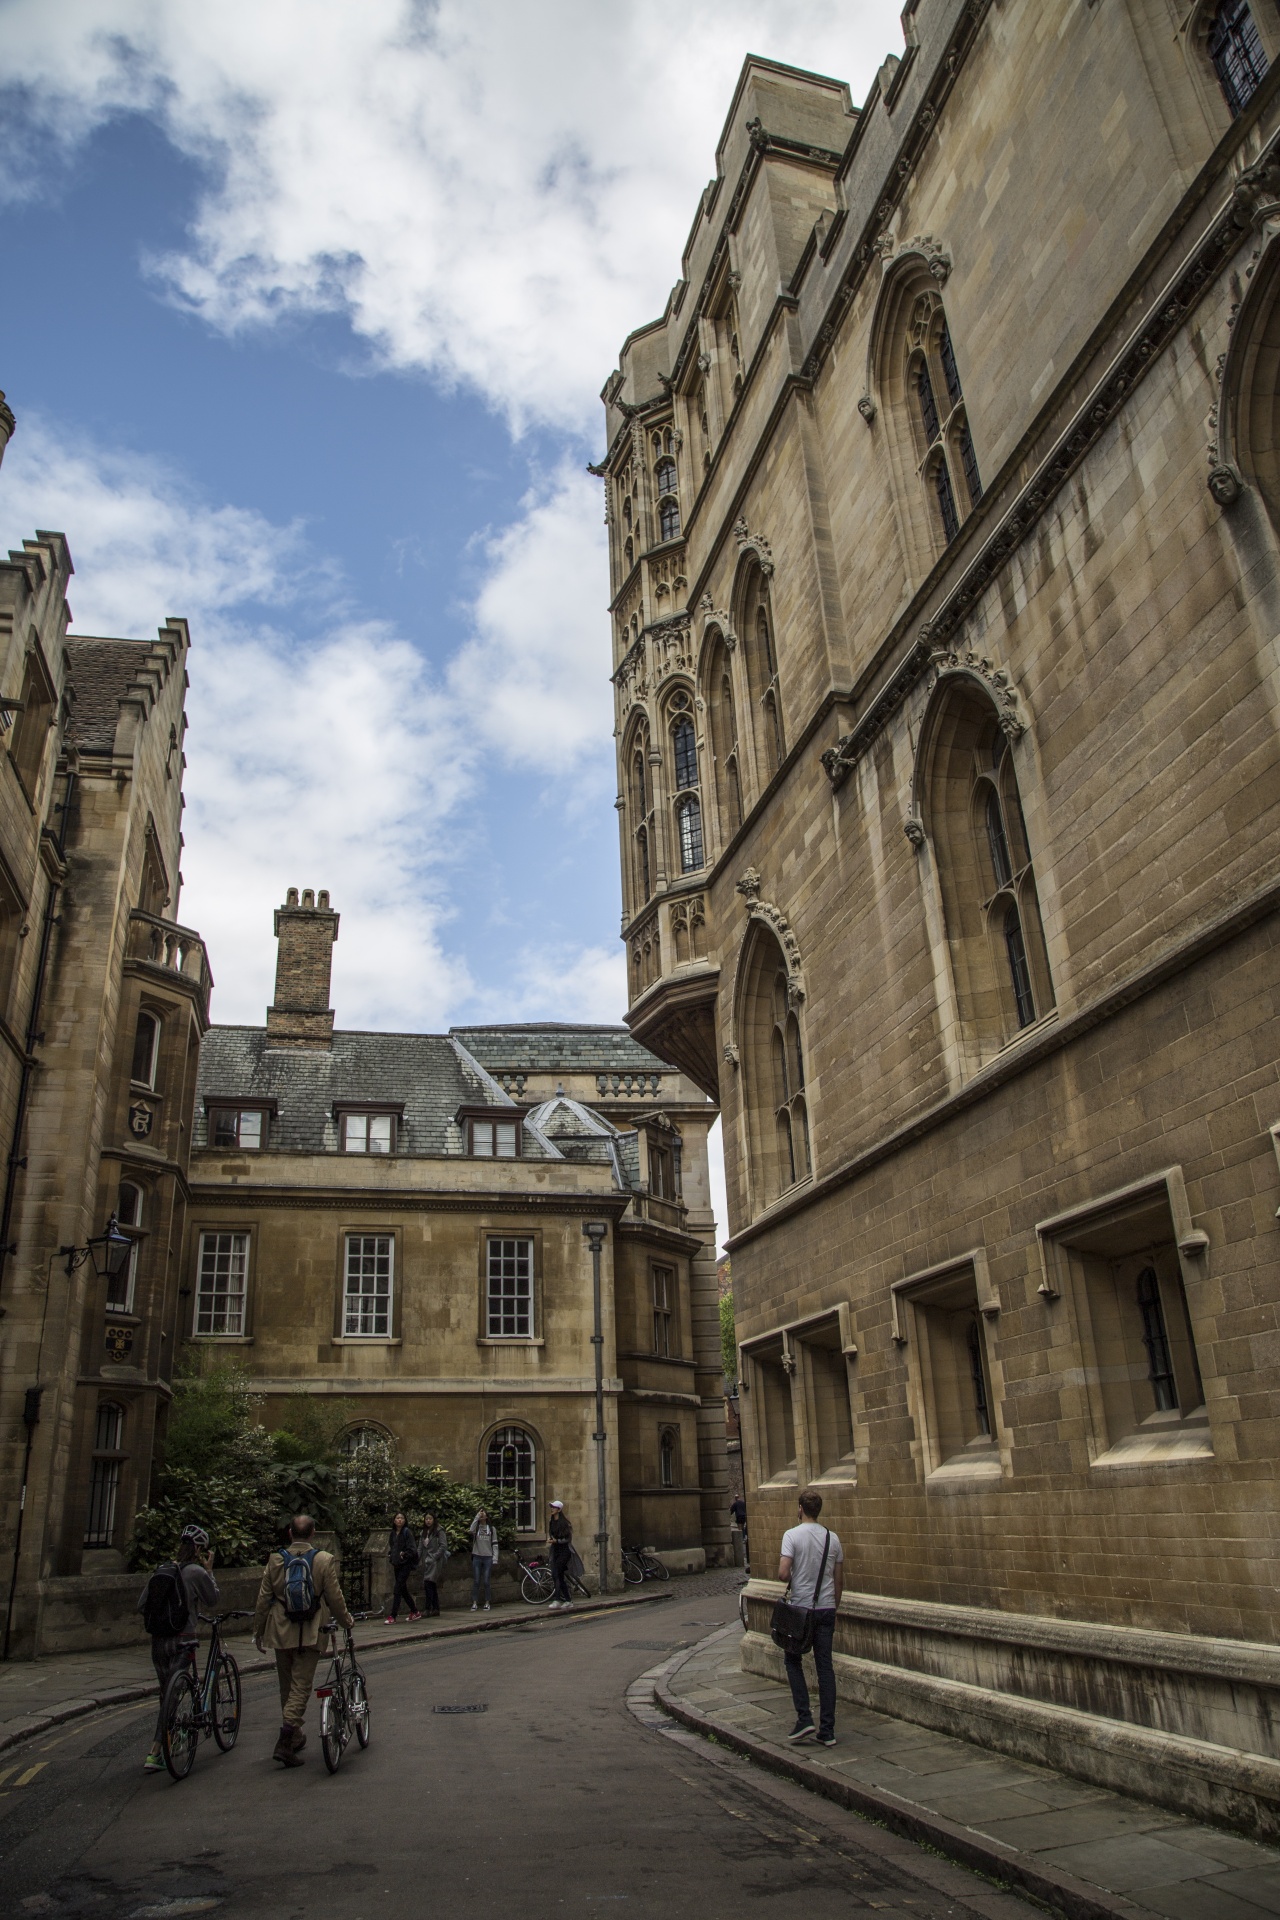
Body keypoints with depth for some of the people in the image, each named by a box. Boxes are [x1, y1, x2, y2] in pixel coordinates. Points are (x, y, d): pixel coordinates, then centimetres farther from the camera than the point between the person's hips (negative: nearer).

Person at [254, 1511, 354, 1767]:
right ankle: (285, 1743, -10)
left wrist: (258, 1631, 15)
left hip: (281, 1633, 3)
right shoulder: (324, 1560, -7)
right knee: (301, 1687, 1)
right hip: (309, 1634, -3)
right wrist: (347, 1620, 13)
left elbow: (263, 1600, 3)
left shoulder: (275, 1561, -1)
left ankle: (295, 1737, 29)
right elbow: (335, 1598, -4)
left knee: (286, 1686, 18)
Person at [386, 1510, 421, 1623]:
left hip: (405, 1564, -7)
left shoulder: (407, 1532, -9)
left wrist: (404, 1554, -22)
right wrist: (390, 1554, 6)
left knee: (398, 1590, -9)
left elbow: (413, 1548, -12)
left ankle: (392, 1616, -6)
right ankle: (415, 1612, 26)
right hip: (396, 1564, 7)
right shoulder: (393, 1533, 10)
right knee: (403, 1590, 13)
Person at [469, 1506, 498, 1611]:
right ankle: (474, 1603, 7)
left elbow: (495, 1544, 6)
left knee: (487, 1582, 2)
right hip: (477, 1556, 0)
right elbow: (471, 1530, -22)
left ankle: (487, 1603, 11)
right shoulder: (476, 1527, 4)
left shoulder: (492, 1528, 7)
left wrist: (495, 1558, -2)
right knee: (476, 1581, 1)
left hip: (488, 1557, 0)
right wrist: (477, 1516, -20)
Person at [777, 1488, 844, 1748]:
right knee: (825, 1667, 7)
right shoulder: (832, 1538, 2)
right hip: (827, 1609, 4)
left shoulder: (792, 1535, -12)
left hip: (800, 1608, -3)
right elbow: (839, 1581, 8)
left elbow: (783, 1573, -20)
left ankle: (804, 1718, 4)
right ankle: (827, 1730, 7)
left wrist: (791, 1577, 4)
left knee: (794, 1662, 13)